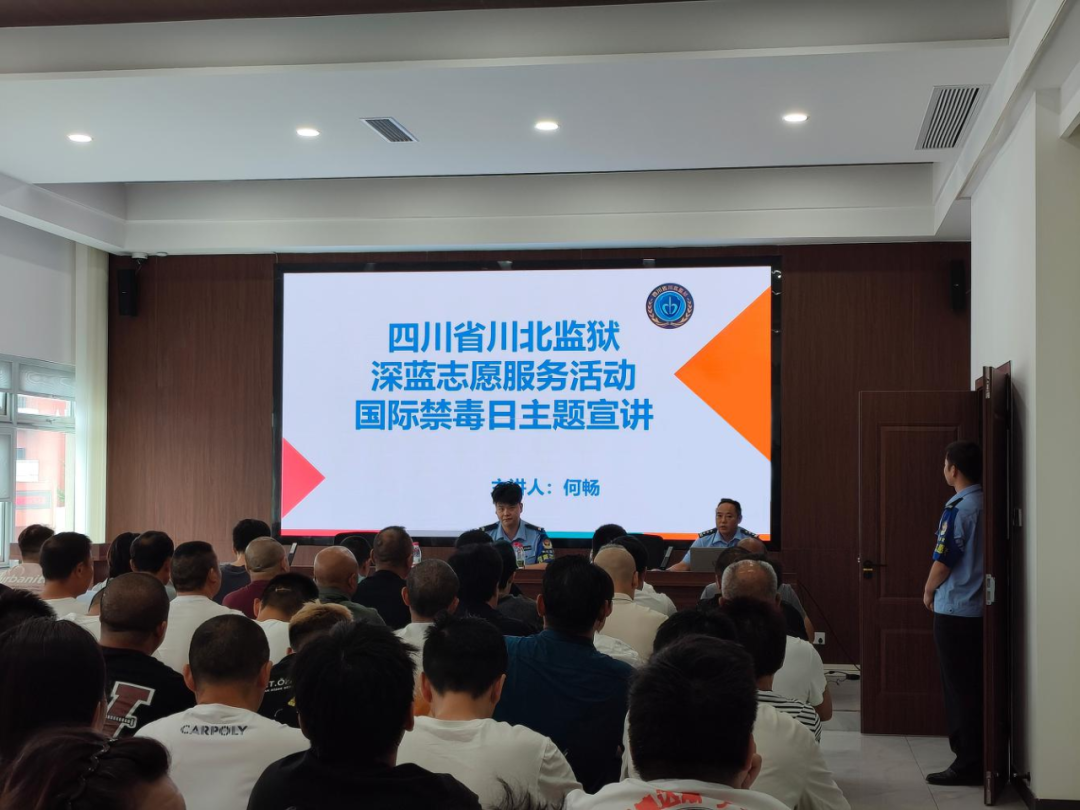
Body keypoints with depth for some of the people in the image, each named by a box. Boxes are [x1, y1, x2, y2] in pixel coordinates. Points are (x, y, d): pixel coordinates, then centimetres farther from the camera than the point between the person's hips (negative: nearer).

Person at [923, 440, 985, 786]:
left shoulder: (958, 508, -16)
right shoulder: (986, 504, 6)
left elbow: (943, 561, -14)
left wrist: (929, 591, 4)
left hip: (955, 611, -7)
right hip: (980, 609, 7)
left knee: (959, 689, -1)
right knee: (975, 686, 14)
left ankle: (967, 764, 3)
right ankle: (977, 755, 20)